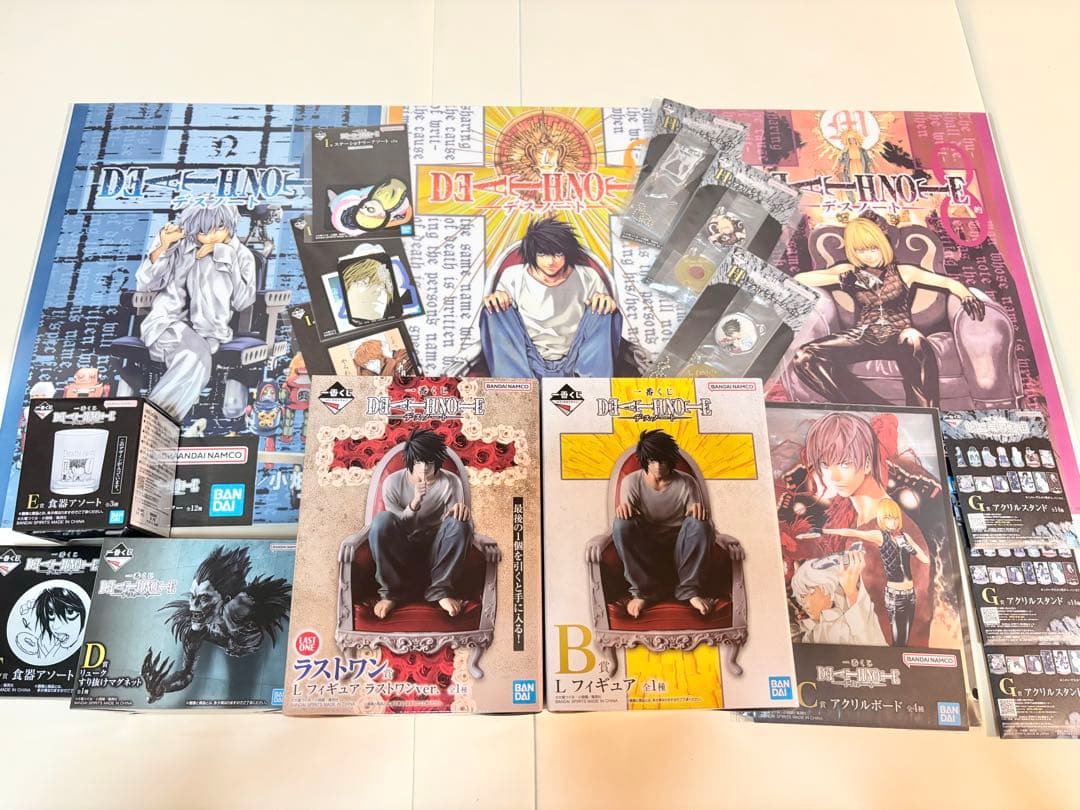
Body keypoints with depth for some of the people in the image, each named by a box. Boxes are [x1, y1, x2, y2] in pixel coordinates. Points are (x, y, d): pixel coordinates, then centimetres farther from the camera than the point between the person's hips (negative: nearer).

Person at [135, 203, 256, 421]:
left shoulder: (241, 255, 7)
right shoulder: (178, 246, 5)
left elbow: (242, 302, -6)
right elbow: (143, 284, 2)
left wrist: (227, 257, -12)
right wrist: (162, 247, -11)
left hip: (206, 330, 2)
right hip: (168, 323, -2)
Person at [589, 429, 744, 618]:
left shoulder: (686, 483, -2)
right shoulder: (631, 482, -3)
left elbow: (703, 522, -4)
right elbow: (624, 517, -8)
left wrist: (699, 510, -30)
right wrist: (622, 510, -33)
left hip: (679, 548, 0)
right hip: (646, 551, 0)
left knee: (698, 523, -29)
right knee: (621, 523, -30)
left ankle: (690, 590, -23)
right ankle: (643, 591, -24)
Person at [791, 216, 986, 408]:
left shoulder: (904, 272, 19)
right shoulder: (849, 272, 19)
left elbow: (948, 282, 15)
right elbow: (799, 278, 11)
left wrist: (967, 296, -6)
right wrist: (840, 278, -2)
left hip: (898, 338, -1)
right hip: (863, 338, 1)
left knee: (914, 340, -42)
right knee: (804, 358, -30)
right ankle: (877, 410, -37)